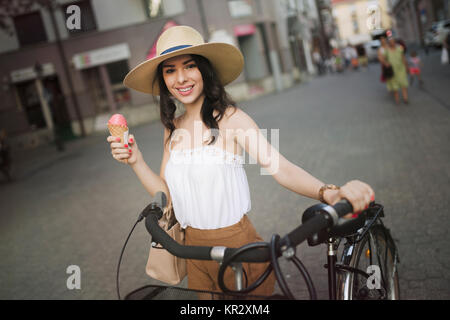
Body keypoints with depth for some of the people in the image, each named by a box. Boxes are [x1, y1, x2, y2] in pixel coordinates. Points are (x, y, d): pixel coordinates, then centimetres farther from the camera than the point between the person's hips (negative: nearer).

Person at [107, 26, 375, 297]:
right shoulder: (173, 129, 3)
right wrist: (136, 161, -11)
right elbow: (167, 195, 3)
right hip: (194, 247, 6)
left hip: (236, 244, -5)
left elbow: (281, 168, -25)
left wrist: (329, 193, -43)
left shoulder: (230, 119, -15)